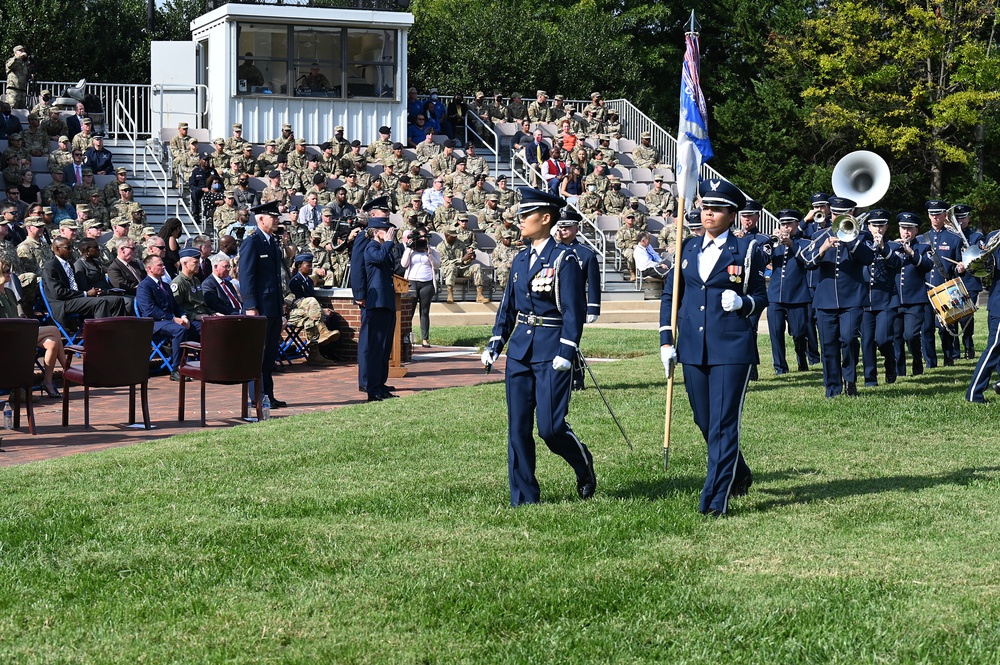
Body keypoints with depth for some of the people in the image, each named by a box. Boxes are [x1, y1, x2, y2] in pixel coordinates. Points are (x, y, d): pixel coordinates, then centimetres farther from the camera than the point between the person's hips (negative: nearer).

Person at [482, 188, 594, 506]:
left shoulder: (564, 259, -7)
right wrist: (494, 346, 10)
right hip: (520, 351, 7)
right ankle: (523, 497, 10)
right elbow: (507, 307, 18)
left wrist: (565, 353, -18)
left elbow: (574, 310, -11)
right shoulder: (520, 260, 13)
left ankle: (585, 468, 21)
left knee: (550, 426, -8)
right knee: (518, 427, 3)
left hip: (551, 352, -7)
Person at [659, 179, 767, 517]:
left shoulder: (746, 250, 0)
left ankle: (715, 500, -5)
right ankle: (738, 475, 37)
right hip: (693, 349, 5)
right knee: (704, 423, 14)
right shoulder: (688, 248, 11)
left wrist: (742, 302, -18)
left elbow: (761, 298, 4)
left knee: (724, 425, -7)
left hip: (732, 349, -5)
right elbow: (670, 296, 13)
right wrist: (666, 342, 5)